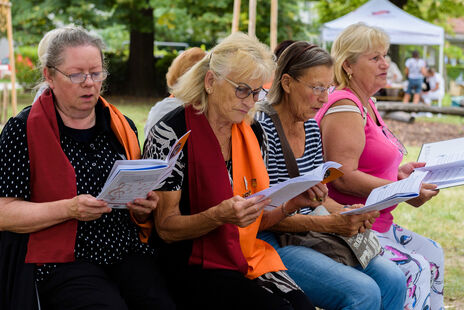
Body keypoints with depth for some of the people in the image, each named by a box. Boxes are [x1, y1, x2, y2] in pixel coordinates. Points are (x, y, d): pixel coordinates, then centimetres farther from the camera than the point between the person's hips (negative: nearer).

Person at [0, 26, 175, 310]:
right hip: (62, 262, -4)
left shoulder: (123, 127, 15)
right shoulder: (23, 130, 1)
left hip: (128, 252, 4)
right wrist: (69, 209, -17)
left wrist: (145, 208, -1)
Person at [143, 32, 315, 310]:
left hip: (252, 259, 6)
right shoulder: (171, 133, -9)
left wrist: (293, 203, -3)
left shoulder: (248, 134, 13)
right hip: (197, 268, -6)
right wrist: (219, 216, -27)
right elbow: (166, 228, -10)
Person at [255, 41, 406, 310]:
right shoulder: (262, 129, -15)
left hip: (309, 235, 8)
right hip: (272, 244, -8)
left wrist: (347, 213, -3)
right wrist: (330, 224, -23)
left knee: (393, 281, -10)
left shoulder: (312, 128, 11)